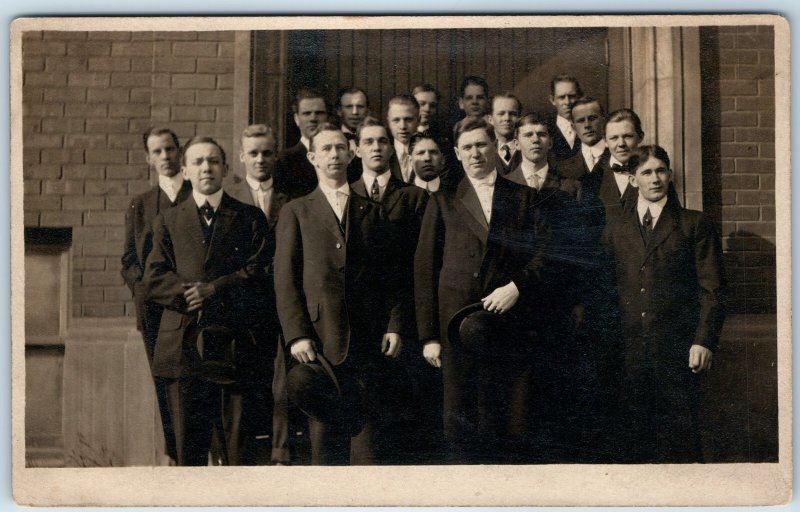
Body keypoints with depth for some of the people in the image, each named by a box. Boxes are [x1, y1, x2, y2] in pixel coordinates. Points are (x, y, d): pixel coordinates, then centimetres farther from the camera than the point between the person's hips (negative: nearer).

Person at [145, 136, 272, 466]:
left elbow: (260, 273, -2)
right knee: (189, 442, 3)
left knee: (237, 443, -1)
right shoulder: (167, 221, 15)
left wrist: (213, 290, -10)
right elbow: (155, 280, 4)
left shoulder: (250, 219, 11)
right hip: (183, 347, 1)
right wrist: (190, 294, -12)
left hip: (234, 344, -1)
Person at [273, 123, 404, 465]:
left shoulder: (373, 213, 17)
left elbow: (389, 277, 14)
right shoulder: (296, 212, 10)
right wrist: (296, 335, -8)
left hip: (367, 343, 2)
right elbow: (285, 279, 2)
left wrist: (394, 325, 1)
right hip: (318, 341, -2)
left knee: (363, 431, 2)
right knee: (323, 432, -5)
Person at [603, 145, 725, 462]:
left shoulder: (695, 225, 6)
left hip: (678, 352, -3)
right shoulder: (615, 232, 15)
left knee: (680, 438, -2)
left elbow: (712, 290, 1)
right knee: (633, 439, 3)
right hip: (629, 350, 3)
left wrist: (704, 341, -9)